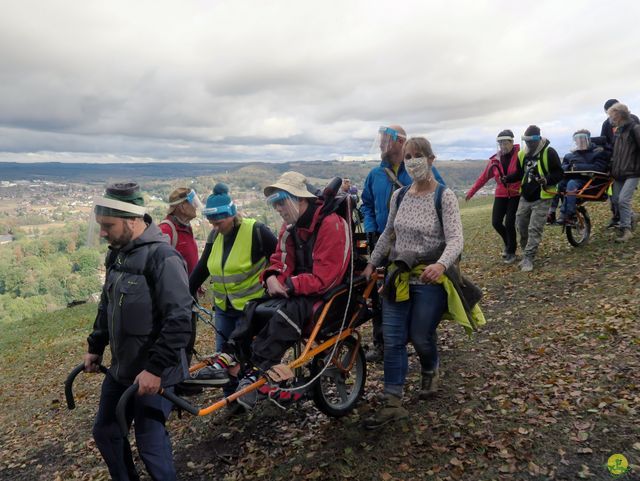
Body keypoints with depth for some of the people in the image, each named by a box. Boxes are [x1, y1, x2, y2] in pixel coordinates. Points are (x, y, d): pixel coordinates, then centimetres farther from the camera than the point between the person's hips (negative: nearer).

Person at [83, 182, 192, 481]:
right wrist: (95, 347, 20)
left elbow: (179, 321, -26)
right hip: (120, 369, 9)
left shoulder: (163, 258, -22)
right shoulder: (117, 254, 6)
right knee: (105, 432, 20)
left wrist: (156, 369, -24)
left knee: (151, 445, 2)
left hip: (153, 374, -9)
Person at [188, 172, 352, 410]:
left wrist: (288, 285, -23)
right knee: (253, 309, -9)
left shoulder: (331, 225, -19)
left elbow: (323, 278, -24)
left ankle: (255, 373, -31)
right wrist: (272, 277, -13)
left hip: (324, 294, -8)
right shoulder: (290, 227, 8)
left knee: (285, 314, -33)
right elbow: (280, 260, 11)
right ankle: (228, 361, -11)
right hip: (297, 290, 8)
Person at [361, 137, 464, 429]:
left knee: (421, 337, 8)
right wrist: (372, 264, 17)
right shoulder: (399, 196, 6)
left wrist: (441, 265, -38)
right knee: (392, 340, 0)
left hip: (430, 280, -4)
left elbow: (455, 239, -19)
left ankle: (430, 372, 43)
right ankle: (393, 404, 9)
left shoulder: (444, 196, -10)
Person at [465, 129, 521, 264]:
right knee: (496, 222, 0)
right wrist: (471, 192, 11)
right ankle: (509, 243, 30)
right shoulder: (495, 160, 3)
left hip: (516, 195, -4)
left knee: (509, 223, -8)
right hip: (501, 195, 4)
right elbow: (483, 177, 9)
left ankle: (511, 252, 14)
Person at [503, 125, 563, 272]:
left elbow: (558, 173, -10)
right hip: (525, 197, 6)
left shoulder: (549, 152, -11)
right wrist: (508, 178, -3)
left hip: (542, 199, -6)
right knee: (521, 226, 11)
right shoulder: (522, 154, 6)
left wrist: (547, 180, -29)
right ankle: (527, 253, 30)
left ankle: (528, 258, -2)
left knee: (535, 229, -7)